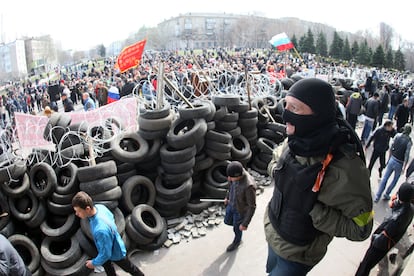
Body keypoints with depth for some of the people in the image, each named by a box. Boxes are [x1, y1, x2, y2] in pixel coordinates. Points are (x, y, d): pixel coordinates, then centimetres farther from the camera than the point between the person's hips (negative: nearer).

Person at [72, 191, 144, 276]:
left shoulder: (101, 230, -47)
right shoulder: (100, 207, -24)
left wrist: (94, 263, -13)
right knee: (106, 264, 32)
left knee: (128, 268, 24)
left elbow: (106, 253, -32)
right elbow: (112, 217, -1)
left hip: (116, 254, -6)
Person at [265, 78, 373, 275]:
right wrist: (275, 170, -13)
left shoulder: (344, 168, -34)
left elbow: (360, 229, -22)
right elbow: (276, 161, 8)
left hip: (297, 254, -6)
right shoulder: (295, 141, -16)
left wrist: (313, 210, -30)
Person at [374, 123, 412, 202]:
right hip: (399, 163, -3)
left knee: (385, 178, 9)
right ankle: (386, 195, 27)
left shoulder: (397, 135, -4)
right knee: (395, 180, 18)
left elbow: (391, 147, 2)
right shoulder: (409, 141, -15)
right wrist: (404, 166, -9)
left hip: (392, 159, 3)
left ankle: (377, 196, 8)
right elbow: (407, 155, -15)